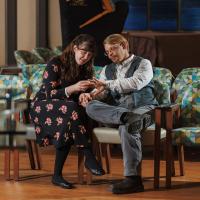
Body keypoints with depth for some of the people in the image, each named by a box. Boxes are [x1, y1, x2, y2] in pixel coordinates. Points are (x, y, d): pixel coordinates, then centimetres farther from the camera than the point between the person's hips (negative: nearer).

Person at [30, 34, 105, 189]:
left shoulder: (86, 69, 8)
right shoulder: (55, 64, -10)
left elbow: (81, 96, 8)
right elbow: (49, 94, -16)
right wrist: (73, 88, -29)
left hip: (68, 110, 5)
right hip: (43, 106, -5)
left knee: (69, 127, -35)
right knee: (70, 108, -39)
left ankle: (57, 175, -35)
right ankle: (89, 158, -39)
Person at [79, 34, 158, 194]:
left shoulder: (143, 64, 10)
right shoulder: (107, 70, 25)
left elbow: (136, 83, -10)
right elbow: (101, 93, 11)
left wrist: (107, 84, -12)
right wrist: (89, 95, -13)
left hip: (143, 108, -4)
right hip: (116, 110, 5)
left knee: (127, 127, -39)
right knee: (91, 106, -25)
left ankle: (133, 179, -42)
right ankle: (127, 117, -49)